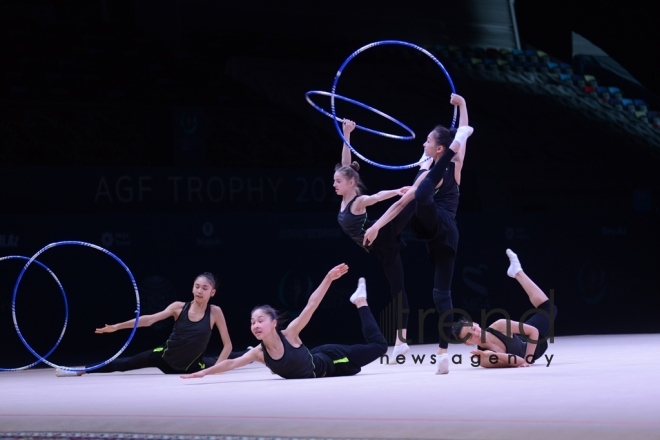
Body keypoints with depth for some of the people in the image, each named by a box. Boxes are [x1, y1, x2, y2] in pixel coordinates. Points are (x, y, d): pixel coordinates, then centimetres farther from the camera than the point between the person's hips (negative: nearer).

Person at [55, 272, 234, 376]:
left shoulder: (215, 312, -15)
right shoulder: (179, 307, -12)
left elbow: (227, 345, -13)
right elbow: (150, 319, -19)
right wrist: (117, 326, -26)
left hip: (191, 365, -1)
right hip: (166, 357, 1)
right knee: (125, 363, 2)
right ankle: (79, 371, 10)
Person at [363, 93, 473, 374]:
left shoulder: (431, 173, 6)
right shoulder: (455, 166, 16)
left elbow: (401, 203, 3)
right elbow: (463, 133, 31)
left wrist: (377, 226, 2)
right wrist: (462, 105, 36)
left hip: (435, 223, -6)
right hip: (448, 232, 6)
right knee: (442, 292, 4)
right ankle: (444, 353, -2)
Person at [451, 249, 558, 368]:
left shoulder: (499, 325, -38)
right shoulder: (484, 360, -42)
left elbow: (534, 331, -27)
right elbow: (519, 361, -46)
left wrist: (527, 359, -34)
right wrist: (493, 355, -60)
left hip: (528, 345, 1)